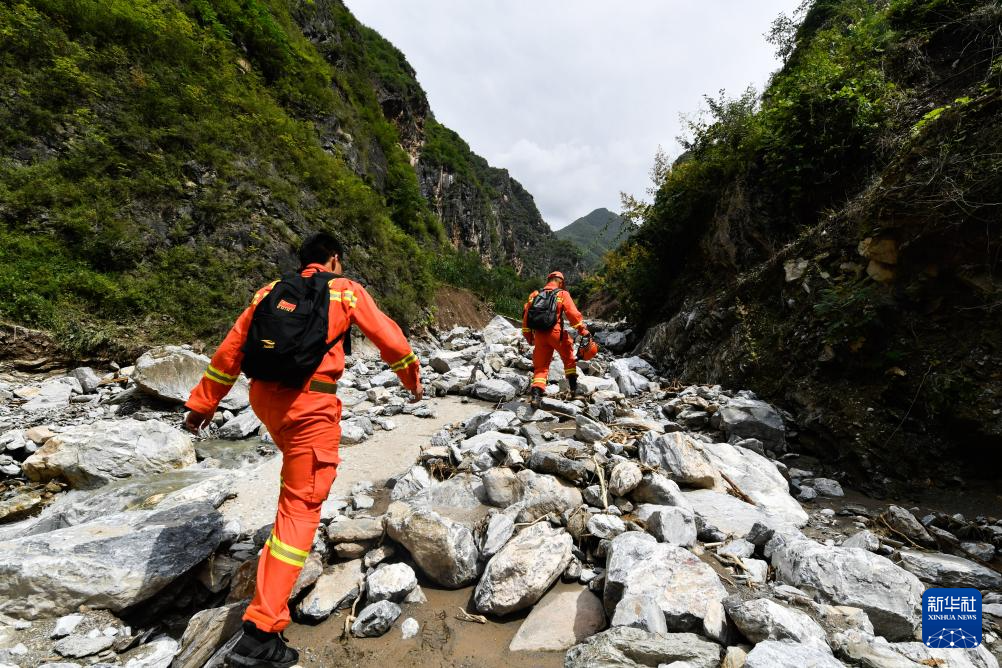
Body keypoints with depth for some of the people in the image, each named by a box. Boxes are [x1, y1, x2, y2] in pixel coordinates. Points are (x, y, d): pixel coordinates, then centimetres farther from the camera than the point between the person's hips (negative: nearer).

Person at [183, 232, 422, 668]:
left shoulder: (270, 291, 13)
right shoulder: (345, 290, 2)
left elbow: (231, 349, 13)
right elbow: (388, 337, 4)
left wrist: (202, 403, 21)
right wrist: (412, 378, 19)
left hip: (265, 398, 6)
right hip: (309, 404, -6)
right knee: (300, 507, 1)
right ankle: (259, 632, 4)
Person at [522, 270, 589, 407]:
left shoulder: (535, 295, 14)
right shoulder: (562, 294, 3)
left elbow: (526, 316, 12)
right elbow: (573, 313, -8)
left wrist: (528, 336, 19)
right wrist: (583, 331, -6)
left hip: (539, 334, 3)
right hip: (556, 332, -3)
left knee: (540, 366, 8)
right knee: (568, 358, 22)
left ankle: (536, 393, -7)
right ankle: (573, 386, 25)